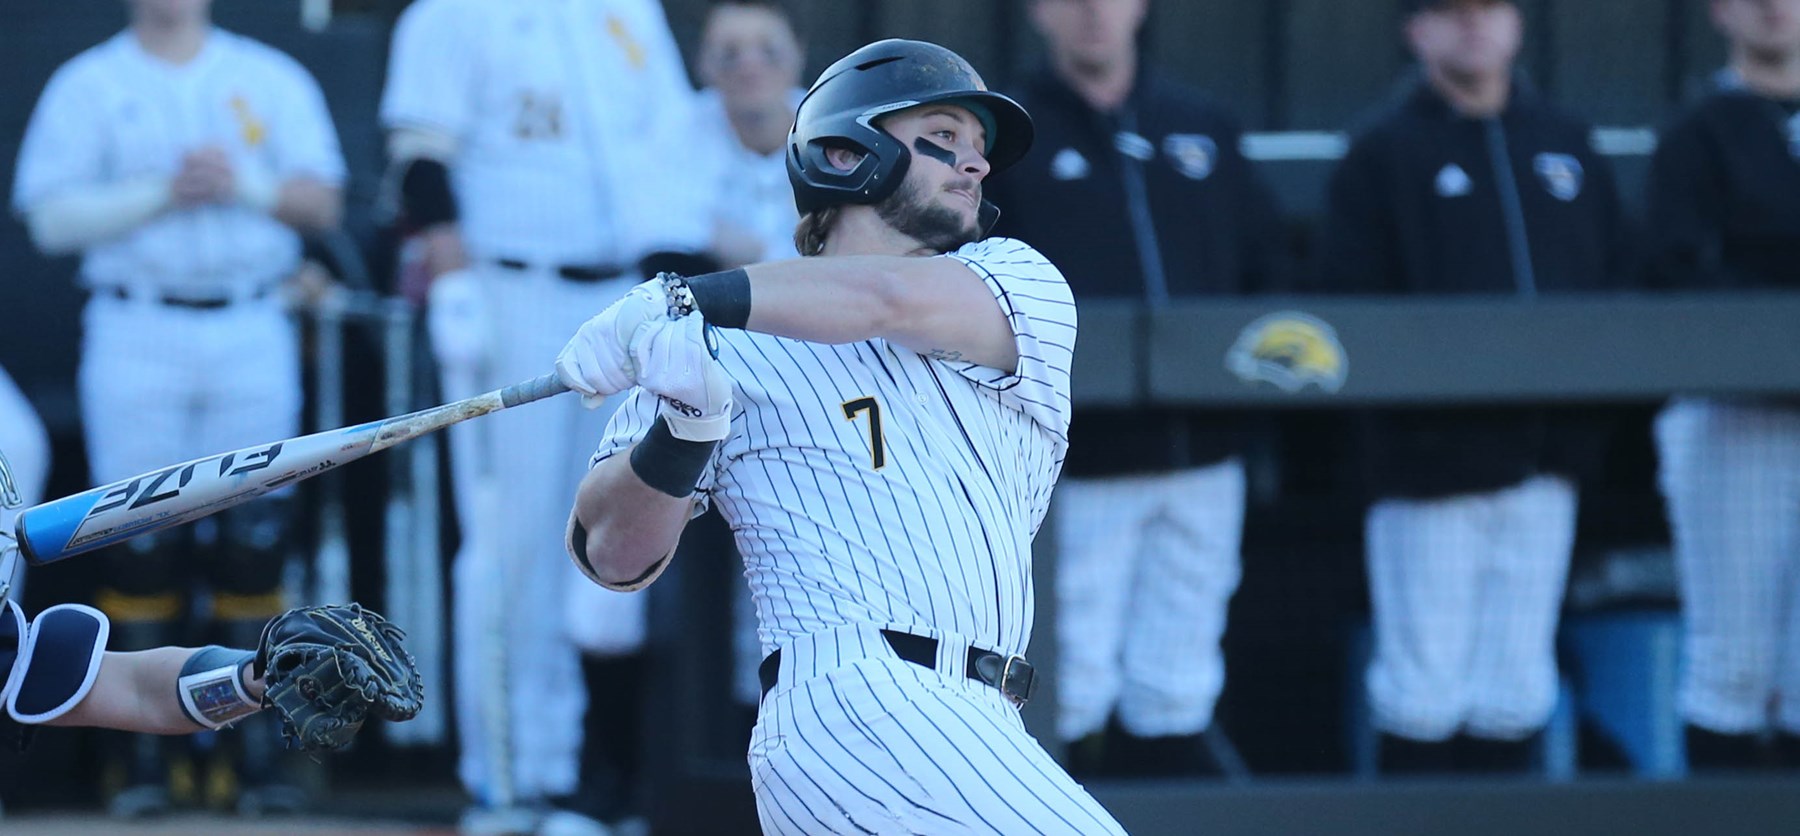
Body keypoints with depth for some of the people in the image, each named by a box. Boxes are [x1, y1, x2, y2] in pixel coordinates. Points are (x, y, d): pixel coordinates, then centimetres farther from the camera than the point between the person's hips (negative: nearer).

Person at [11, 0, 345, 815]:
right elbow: (52, 218, -4)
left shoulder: (271, 79, 11)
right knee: (140, 540, -4)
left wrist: (242, 184, -12)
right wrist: (161, 194, -14)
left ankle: (257, 751, 2)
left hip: (253, 331, 2)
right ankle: (144, 760, 0)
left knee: (257, 536, -1)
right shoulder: (86, 88, 5)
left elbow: (322, 201, 5)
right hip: (135, 336, -2)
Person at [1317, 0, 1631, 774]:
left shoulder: (1563, 142, 17)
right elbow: (1352, 305, -6)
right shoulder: (1384, 151, 1)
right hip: (1431, 451, -5)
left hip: (1544, 450, 5)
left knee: (1516, 692, 7)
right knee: (1422, 689, -4)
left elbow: (1613, 279, 15)